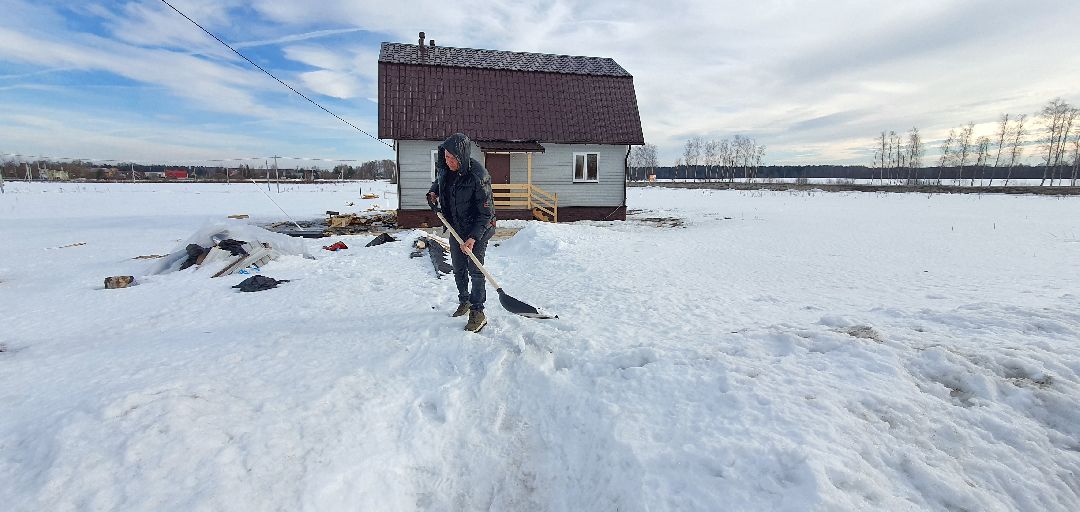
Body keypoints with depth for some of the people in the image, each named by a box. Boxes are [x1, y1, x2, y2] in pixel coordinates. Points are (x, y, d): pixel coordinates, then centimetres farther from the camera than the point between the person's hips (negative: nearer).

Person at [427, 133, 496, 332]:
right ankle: (464, 301, 35)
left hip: (477, 229, -7)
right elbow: (439, 180, 20)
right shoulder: (444, 168, -7)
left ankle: (478, 312, 7)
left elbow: (486, 212, -24)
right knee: (458, 269, 16)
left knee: (475, 270, -5)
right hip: (456, 228, 7)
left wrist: (473, 238, -29)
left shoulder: (479, 176, -27)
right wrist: (433, 191, -2)